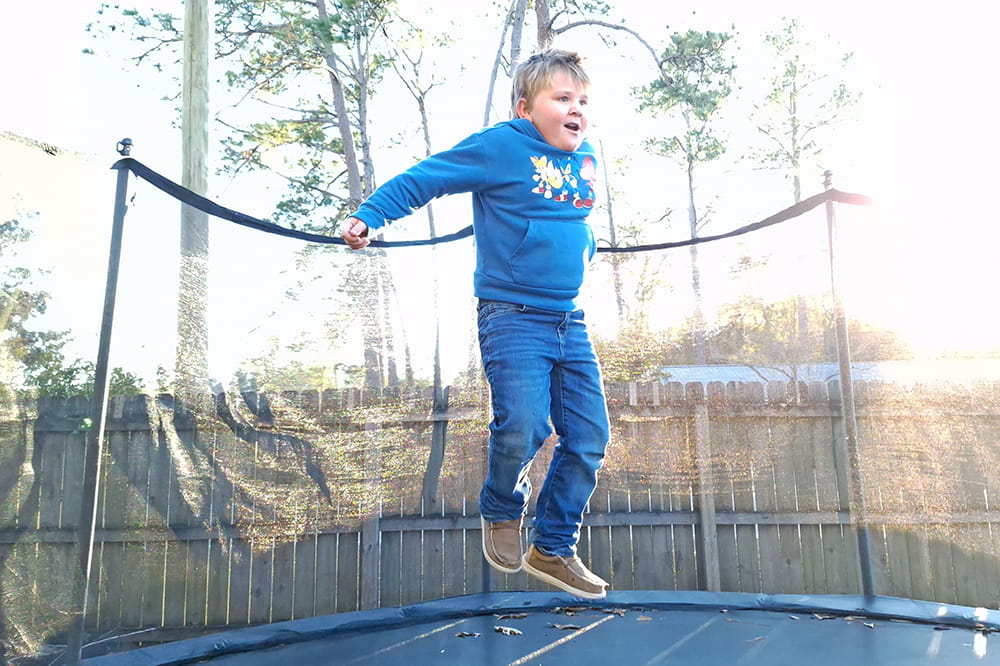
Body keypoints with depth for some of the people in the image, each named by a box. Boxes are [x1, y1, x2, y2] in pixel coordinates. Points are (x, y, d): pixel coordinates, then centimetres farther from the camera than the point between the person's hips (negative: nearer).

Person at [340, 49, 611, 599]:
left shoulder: (586, 158, 14)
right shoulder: (500, 146, -7)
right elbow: (423, 179, -7)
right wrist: (367, 217, -13)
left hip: (570, 322, 7)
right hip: (512, 317, -7)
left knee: (589, 439, 5)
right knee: (523, 427, -20)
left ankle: (553, 549, 24)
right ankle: (502, 512, 16)